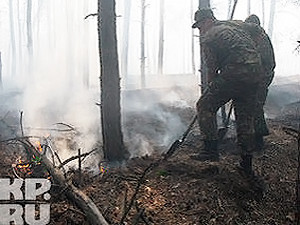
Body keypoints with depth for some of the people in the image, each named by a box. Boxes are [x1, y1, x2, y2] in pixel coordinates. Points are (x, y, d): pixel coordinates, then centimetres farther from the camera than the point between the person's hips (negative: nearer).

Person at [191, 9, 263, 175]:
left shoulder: (208, 38, 3)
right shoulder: (235, 28, 27)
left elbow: (212, 69, 2)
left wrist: (211, 89, 16)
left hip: (234, 74, -8)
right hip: (256, 74, 8)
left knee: (205, 106, 3)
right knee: (246, 117, 15)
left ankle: (211, 150, -2)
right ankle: (247, 164, 19)